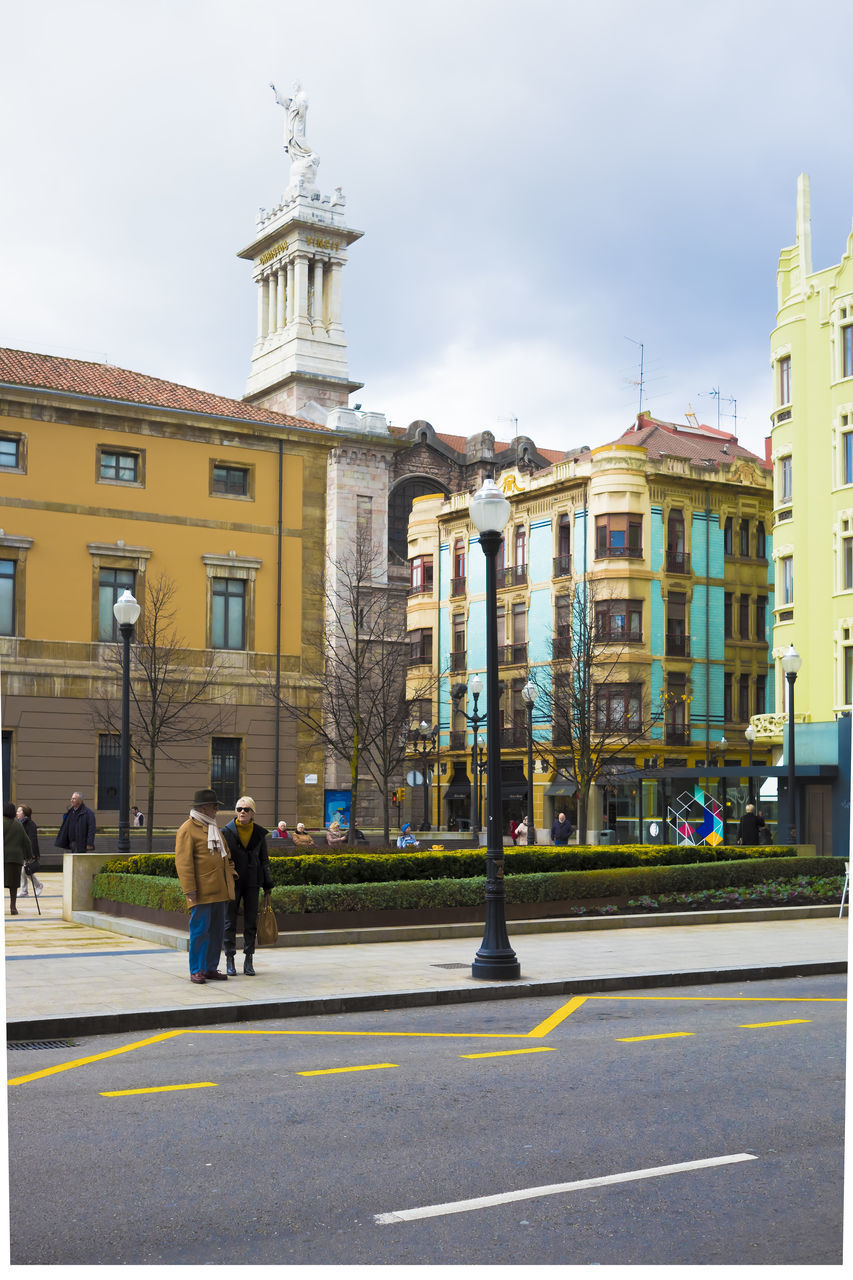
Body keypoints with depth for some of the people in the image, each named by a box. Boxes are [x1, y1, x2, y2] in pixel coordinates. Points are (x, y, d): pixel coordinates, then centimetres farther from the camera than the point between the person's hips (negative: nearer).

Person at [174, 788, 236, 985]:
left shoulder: (213, 828, 19)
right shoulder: (187, 830, -8)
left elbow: (224, 852, 31)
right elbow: (184, 862, -14)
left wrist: (229, 870, 17)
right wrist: (190, 889, -18)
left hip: (218, 890, 8)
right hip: (201, 891, -8)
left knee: (217, 930, 10)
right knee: (200, 930, -6)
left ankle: (211, 968, 18)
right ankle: (196, 971, 2)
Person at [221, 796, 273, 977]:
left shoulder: (259, 833, 3)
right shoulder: (227, 831, -3)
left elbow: (264, 860, 10)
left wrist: (268, 885, 9)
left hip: (252, 882, 2)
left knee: (251, 921, 4)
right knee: (229, 921, 1)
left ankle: (248, 961, 12)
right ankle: (229, 960, 11)